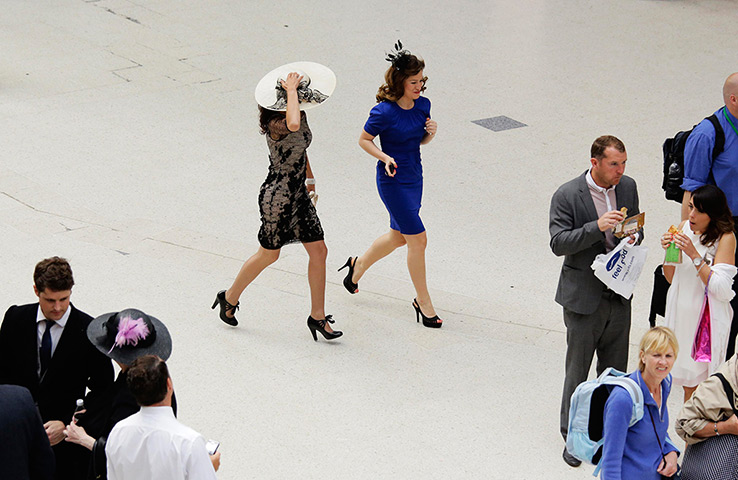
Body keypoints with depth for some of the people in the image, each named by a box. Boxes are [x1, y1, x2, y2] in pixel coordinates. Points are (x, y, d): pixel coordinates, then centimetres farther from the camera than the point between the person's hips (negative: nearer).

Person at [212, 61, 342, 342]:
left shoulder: (299, 116, 2)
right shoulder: (275, 124, -26)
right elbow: (293, 125, -51)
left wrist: (308, 176, 28)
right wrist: (291, 90, -38)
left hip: (298, 195, 8)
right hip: (277, 197, -8)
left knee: (318, 251, 5)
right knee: (269, 254, 8)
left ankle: (318, 316, 14)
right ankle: (230, 298, 31)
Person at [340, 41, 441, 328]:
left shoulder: (423, 105, -1)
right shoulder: (384, 112, -21)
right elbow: (364, 139, -8)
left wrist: (431, 132, -9)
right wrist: (385, 158, -23)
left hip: (415, 178, 8)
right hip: (393, 182, -8)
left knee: (398, 236, 21)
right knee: (418, 239, -6)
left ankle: (358, 266, 47)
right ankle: (423, 302, 9)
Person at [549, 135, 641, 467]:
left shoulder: (628, 187, 1)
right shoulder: (567, 196, -15)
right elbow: (558, 243, -19)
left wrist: (631, 239, -9)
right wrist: (596, 227, -31)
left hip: (619, 295, 5)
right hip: (584, 298, -5)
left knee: (615, 370, 14)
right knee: (578, 370, 6)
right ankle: (572, 436, 21)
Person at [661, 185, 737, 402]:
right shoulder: (685, 227, 3)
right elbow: (671, 278, 9)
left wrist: (694, 255, -24)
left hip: (707, 318, -5)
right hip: (681, 314, 5)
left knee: (697, 382, -2)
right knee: (686, 381, 10)